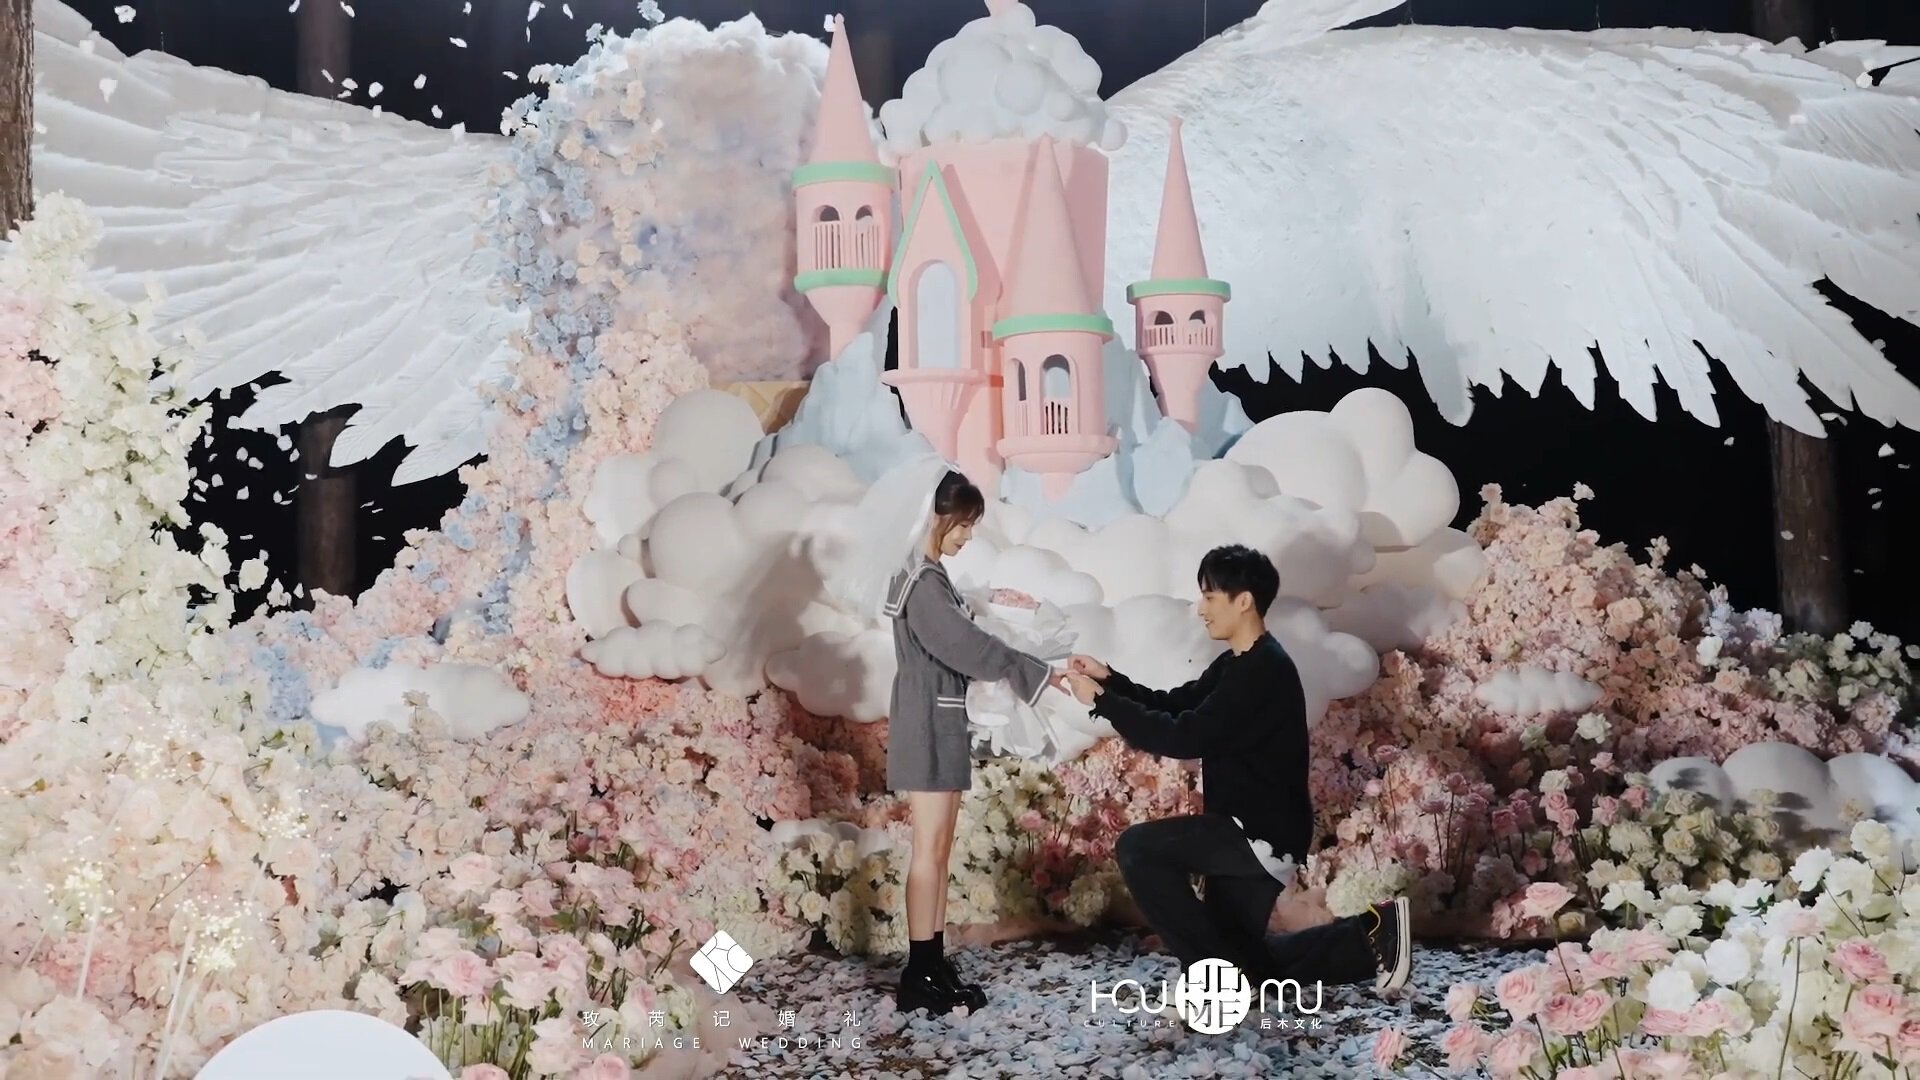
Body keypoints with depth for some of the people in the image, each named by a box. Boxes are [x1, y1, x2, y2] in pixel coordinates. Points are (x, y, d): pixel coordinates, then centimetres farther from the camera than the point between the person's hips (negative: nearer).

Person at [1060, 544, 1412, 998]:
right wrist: (1109, 679, 0)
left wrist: (1102, 701, -21)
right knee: (1248, 962, 17)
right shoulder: (1239, 665, 13)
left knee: (1138, 848, -18)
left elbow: (1185, 738, -25)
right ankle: (1370, 936, 20)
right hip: (1250, 834, 10)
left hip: (1264, 835, -10)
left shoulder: (1264, 671, -20)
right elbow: (1175, 706, 13)